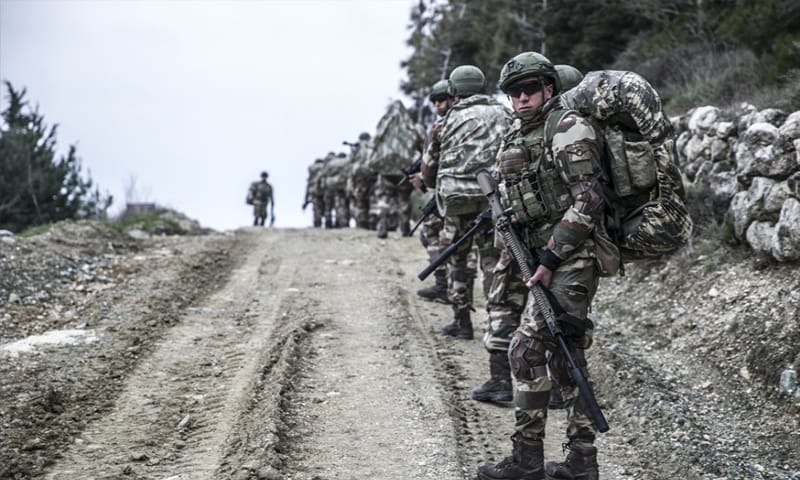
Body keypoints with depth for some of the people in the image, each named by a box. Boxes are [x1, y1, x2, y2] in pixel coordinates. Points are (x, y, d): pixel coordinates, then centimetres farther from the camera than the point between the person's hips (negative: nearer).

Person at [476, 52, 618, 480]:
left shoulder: (568, 131, -12)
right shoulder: (516, 138, 15)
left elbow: (587, 202, -19)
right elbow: (511, 199, 24)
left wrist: (550, 259, -20)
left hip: (570, 260, -9)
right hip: (544, 257, 9)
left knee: (527, 350, -10)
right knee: (564, 354, 11)